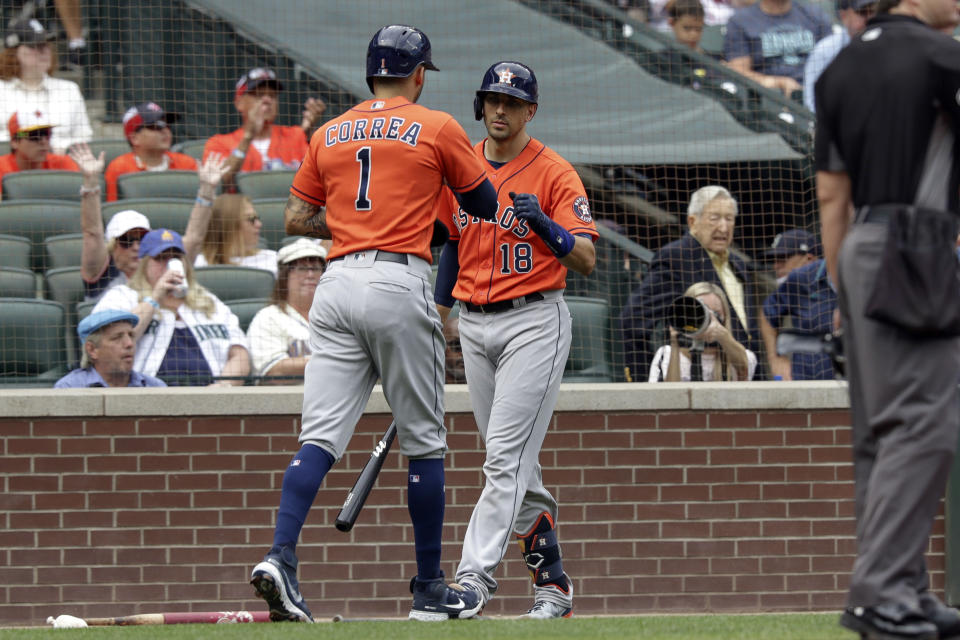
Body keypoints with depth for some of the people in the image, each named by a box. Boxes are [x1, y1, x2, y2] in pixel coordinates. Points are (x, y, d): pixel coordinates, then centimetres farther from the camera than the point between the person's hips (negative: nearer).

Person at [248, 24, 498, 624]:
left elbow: (296, 219, 17)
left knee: (320, 438, -2)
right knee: (424, 440, 7)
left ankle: (280, 557, -22)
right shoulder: (437, 128, 3)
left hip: (337, 283, 4)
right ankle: (430, 589, 13)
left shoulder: (330, 135, 14)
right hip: (400, 285, -4)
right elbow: (488, 206, 12)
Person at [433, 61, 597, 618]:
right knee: (517, 466, 9)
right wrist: (437, 316, 20)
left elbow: (587, 259, -11)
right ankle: (553, 583, 16)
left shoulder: (554, 172, -6)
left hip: (534, 321, -6)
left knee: (507, 455, -14)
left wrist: (545, 225, -28)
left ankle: (474, 578, -21)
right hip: (475, 326, 6)